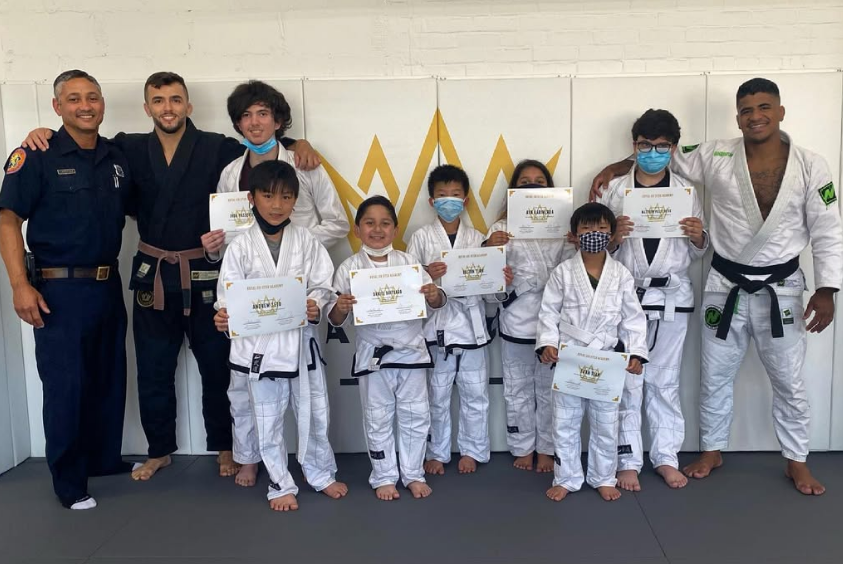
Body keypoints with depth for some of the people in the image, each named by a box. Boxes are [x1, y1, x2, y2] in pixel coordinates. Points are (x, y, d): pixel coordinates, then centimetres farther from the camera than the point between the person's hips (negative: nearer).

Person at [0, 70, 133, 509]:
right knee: (65, 386, 2)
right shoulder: (37, 156, -9)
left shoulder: (117, 158, 7)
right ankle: (69, 482, 18)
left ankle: (106, 458, 34)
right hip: (59, 290, -5)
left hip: (108, 287, 6)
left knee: (109, 380, 16)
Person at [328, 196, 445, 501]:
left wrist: (435, 296, -21)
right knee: (378, 419, 11)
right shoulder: (349, 268, -6)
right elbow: (336, 320, -5)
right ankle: (384, 477, 28)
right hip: (372, 353, -1)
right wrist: (340, 308, -28)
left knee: (415, 416, 11)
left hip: (411, 349, 2)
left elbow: (435, 302, 2)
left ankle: (413, 474, 29)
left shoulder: (408, 262, -1)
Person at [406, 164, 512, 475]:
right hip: (436, 326, -2)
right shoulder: (422, 237, 1)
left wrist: (503, 283, -14)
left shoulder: (477, 238, 6)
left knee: (475, 395, 9)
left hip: (471, 326, 2)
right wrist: (426, 275, -23)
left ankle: (472, 451, 27)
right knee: (437, 395, 9)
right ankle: (436, 452, 25)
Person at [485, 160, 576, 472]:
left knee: (549, 389, 11)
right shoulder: (503, 227, 3)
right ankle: (523, 448, 26)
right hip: (516, 320, 0)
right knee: (518, 390, 10)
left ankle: (546, 449, 26)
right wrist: (490, 249, -23)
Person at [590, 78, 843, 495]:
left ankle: (796, 461, 32)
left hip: (780, 289, 0)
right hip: (726, 286, 1)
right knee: (715, 376, 12)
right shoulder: (716, 156, -8)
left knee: (789, 382, 12)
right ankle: (712, 451, 32)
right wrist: (616, 168, -5)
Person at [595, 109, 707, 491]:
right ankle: (628, 459, 16)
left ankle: (666, 456, 24)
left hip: (672, 296, 1)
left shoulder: (685, 191, 4)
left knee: (664, 380, 11)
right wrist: (615, 236, -19)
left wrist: (698, 237, -13)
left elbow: (697, 253, 8)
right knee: (627, 380, 4)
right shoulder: (615, 190, 0)